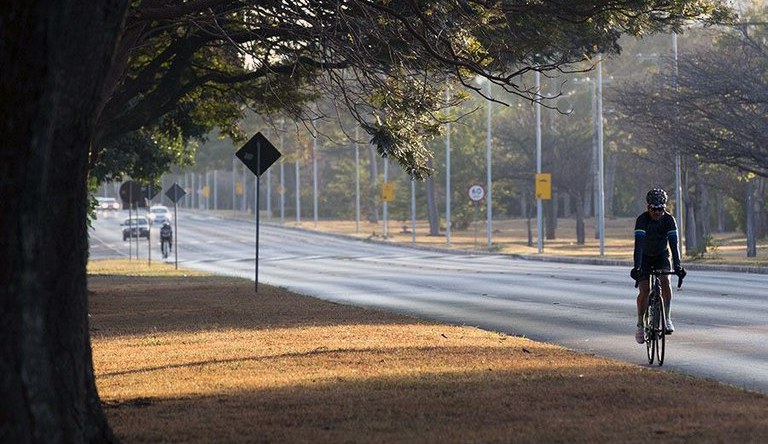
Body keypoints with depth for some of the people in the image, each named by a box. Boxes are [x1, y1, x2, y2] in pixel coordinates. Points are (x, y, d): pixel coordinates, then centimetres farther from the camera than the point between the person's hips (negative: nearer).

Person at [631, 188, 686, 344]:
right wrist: (637, 267, -47)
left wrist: (677, 266, -40)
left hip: (661, 256, 1)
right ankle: (640, 324, 3)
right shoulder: (642, 220, -27)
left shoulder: (669, 220, -22)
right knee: (645, 290, -13)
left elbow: (673, 243, -29)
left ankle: (667, 318, -15)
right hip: (645, 257, -1)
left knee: (665, 281, -24)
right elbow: (638, 244, -36)